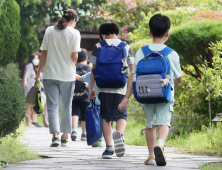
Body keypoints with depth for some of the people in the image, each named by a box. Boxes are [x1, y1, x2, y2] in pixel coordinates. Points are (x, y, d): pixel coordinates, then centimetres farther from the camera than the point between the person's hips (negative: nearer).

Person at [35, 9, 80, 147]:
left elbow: (44, 53, 3)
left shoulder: (49, 31, 4)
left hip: (50, 74, 1)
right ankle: (65, 137, 13)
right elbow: (74, 56, -9)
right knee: (67, 106, 10)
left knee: (52, 106, 2)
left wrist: (39, 71, 11)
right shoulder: (74, 33, -4)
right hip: (67, 74, -1)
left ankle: (55, 136, -13)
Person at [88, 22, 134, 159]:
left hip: (104, 87, 0)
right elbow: (132, 69, 5)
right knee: (121, 115, 5)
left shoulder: (99, 47, 6)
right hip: (121, 88, 0)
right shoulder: (126, 47, 8)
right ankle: (119, 134, -27)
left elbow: (94, 69, 4)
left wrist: (91, 89, 8)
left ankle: (109, 148, 1)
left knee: (106, 118, 7)